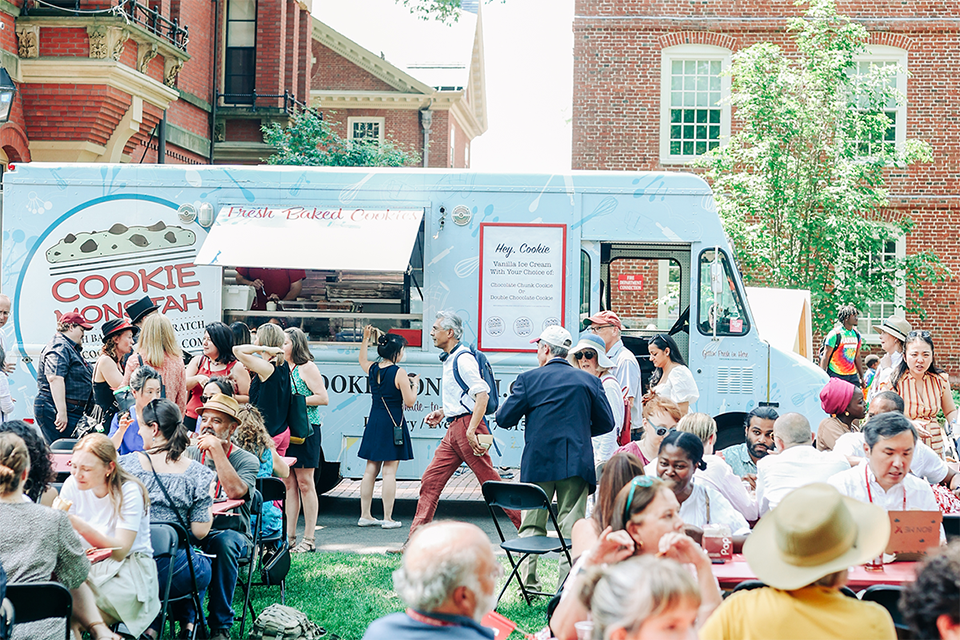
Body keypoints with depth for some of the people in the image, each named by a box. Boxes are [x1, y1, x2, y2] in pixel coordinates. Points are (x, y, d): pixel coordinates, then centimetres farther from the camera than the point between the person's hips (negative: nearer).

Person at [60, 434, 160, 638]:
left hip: (127, 569, -5)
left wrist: (79, 525, -33)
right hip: (86, 566, 5)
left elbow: (120, 551, -21)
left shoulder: (129, 492, -14)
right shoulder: (73, 484, 0)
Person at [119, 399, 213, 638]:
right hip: (173, 573, 0)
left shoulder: (127, 464, -7)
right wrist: (209, 507, 11)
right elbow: (200, 531, -7)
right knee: (204, 566, 33)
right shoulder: (198, 474, -8)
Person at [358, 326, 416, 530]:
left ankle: (365, 515, 14)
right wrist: (414, 384, 3)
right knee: (389, 471, -4)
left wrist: (365, 339, 28)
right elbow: (409, 401, -12)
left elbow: (362, 361, 29)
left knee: (370, 470, 10)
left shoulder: (372, 369, 4)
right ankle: (388, 518, -2)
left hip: (374, 422, 6)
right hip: (392, 424, -6)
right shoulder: (399, 373, -14)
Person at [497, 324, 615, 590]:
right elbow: (606, 423, 7)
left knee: (531, 525, 10)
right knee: (572, 526, 3)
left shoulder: (528, 379, -3)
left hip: (538, 463, -1)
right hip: (576, 463, 1)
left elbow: (504, 418, -2)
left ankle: (529, 583, 9)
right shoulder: (590, 381, 4)